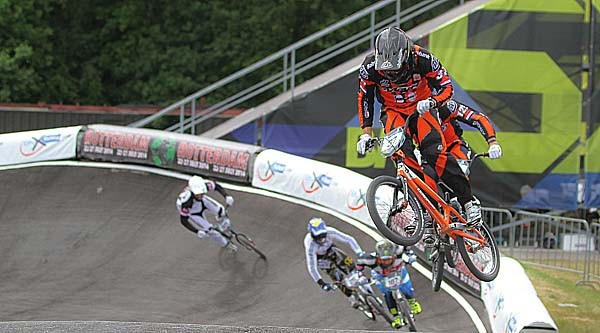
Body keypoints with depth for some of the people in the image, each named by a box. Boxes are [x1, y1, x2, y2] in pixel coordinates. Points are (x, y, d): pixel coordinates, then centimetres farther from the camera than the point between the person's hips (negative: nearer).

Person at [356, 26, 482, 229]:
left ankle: (468, 202, -15)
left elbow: (446, 87, -16)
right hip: (393, 111, 2)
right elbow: (365, 98, -3)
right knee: (401, 151, -27)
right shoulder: (370, 68, -21)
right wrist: (366, 134, -5)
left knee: (434, 152, -23)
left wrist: (431, 102, -37)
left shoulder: (422, 59, -26)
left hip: (421, 108, -1)